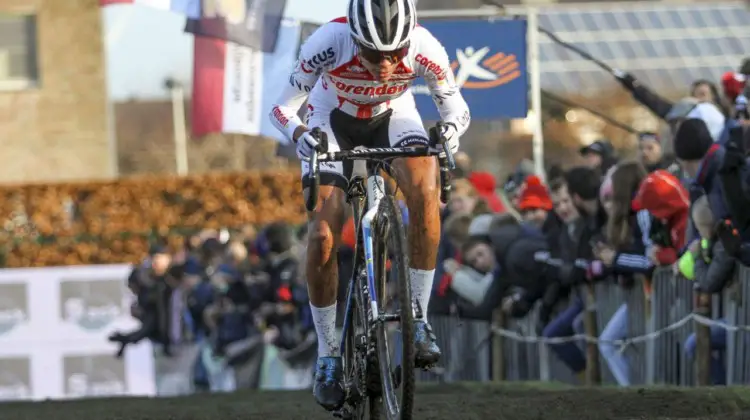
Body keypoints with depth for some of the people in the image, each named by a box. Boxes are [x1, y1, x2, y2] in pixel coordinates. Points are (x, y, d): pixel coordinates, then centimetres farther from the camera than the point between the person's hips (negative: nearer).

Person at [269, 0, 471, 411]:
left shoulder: (425, 49, -32)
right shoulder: (328, 43, -35)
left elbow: (455, 106, -15)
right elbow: (283, 107, -23)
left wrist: (450, 129, -39)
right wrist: (299, 133, -45)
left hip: (393, 117, 1)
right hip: (333, 119, 0)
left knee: (425, 189, -32)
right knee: (322, 236, -16)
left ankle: (418, 318, -22)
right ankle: (328, 353, 4)